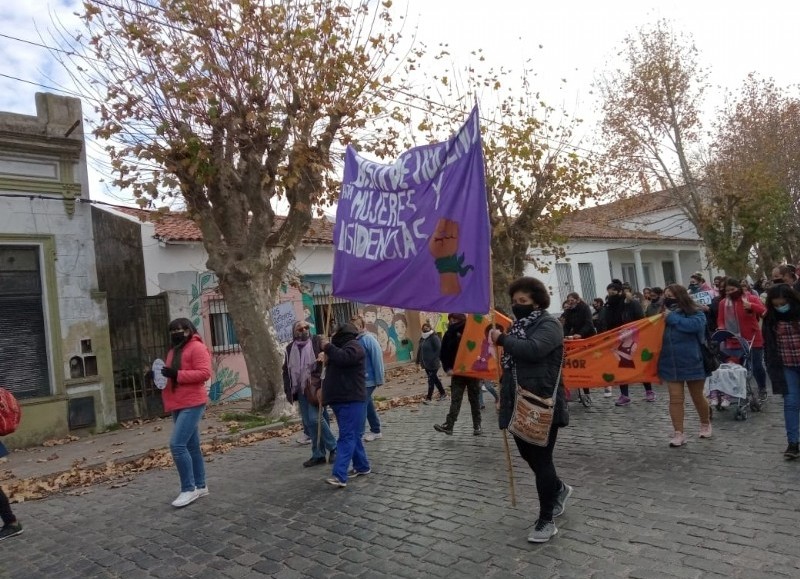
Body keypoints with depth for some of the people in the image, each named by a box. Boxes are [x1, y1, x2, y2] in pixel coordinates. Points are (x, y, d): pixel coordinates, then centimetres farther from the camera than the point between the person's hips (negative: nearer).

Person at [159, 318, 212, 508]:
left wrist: (177, 374, -22)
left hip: (192, 404, -9)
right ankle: (200, 486, 20)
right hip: (178, 405, 9)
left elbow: (204, 373, -18)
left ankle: (189, 489, -6)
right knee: (192, 447, 12)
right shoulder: (173, 351, 19)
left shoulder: (197, 347, -9)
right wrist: (162, 376, 7)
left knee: (177, 444, -15)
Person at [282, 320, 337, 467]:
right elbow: (286, 371, 15)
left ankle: (333, 447, 4)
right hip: (300, 390, 5)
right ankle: (318, 455, 17)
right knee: (309, 423, 7)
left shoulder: (318, 341, -3)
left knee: (315, 419, -13)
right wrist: (288, 391, 10)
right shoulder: (290, 348, 11)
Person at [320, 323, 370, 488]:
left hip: (351, 400, -10)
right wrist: (327, 357, 7)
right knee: (352, 435, 15)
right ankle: (362, 466, 26)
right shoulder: (344, 346, 21)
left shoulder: (353, 346, -10)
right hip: (341, 399, 10)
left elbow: (343, 358, -28)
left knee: (347, 437, -13)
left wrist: (328, 347, -14)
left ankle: (339, 476, -20)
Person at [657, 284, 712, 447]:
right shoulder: (664, 316, 3)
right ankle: (678, 433, 5)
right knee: (675, 399, 0)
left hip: (692, 364, -3)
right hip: (671, 365, 3)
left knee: (697, 397, 13)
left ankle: (706, 424, 38)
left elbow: (694, 325, -30)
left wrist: (673, 318, -21)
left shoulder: (695, 313, -8)